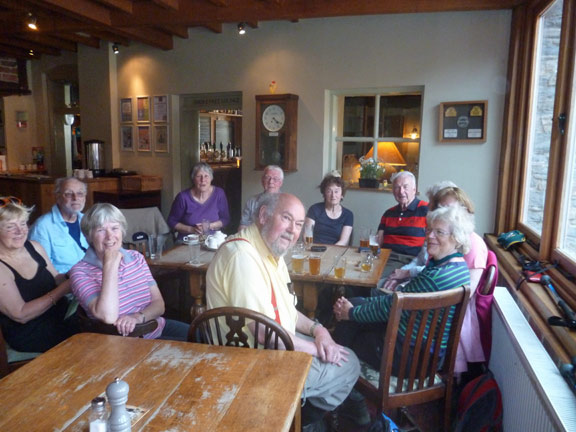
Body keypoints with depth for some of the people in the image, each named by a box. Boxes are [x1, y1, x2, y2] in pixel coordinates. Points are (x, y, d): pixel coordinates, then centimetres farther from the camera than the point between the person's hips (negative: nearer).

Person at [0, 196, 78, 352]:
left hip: (62, 314, 7)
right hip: (30, 334, -6)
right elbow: (20, 315, -19)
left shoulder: (34, 247, 3)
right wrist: (63, 289, -21)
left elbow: (56, 279, 13)